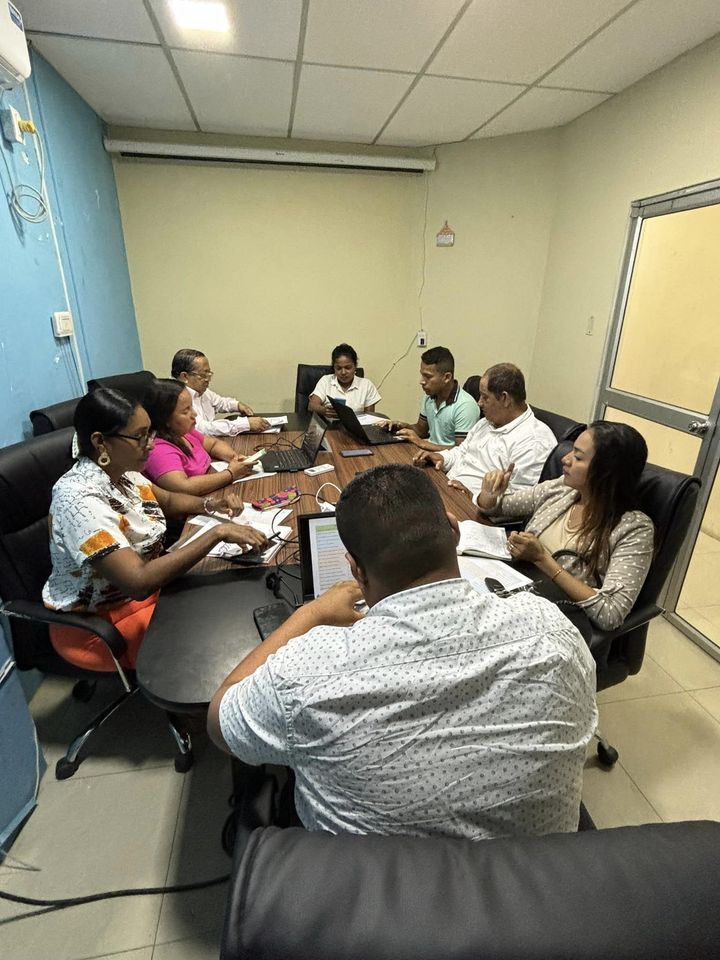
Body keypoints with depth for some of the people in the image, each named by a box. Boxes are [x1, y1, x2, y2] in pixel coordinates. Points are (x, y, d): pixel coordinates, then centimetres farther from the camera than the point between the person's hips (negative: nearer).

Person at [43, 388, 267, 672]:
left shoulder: (121, 470, -5)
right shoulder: (80, 498, -30)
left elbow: (168, 500, 14)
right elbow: (138, 582, -38)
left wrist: (210, 504, -7)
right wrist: (217, 533, -37)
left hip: (148, 588, 8)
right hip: (97, 624, -7)